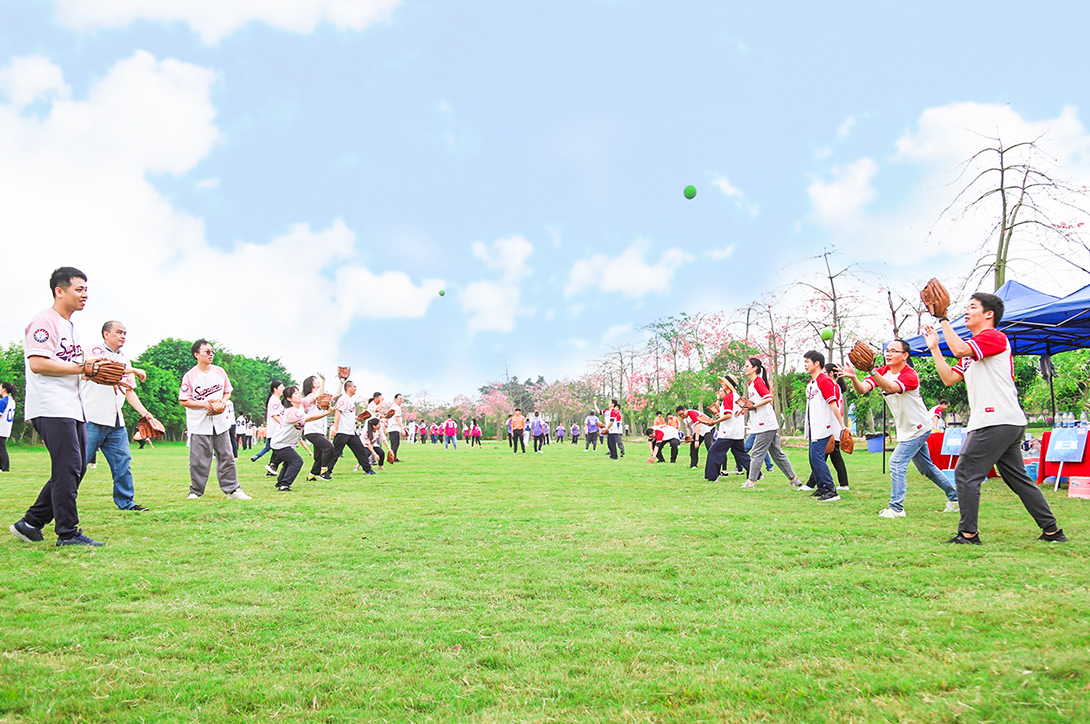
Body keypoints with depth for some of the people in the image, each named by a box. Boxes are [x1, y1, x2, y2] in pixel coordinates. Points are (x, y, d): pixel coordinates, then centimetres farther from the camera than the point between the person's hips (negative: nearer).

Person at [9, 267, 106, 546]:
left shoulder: (71, 326, 21)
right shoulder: (44, 321, -9)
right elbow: (37, 363, -20)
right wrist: (83, 368, -18)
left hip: (73, 408, 10)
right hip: (51, 409, -10)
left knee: (76, 468, 11)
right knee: (67, 468, -10)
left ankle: (30, 523, 20)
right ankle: (68, 533, -3)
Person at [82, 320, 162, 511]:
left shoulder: (124, 360, 21)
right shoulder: (97, 350, 1)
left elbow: (129, 391, 21)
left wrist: (144, 413, 11)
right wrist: (134, 370, -11)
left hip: (116, 421, 7)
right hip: (93, 418, -7)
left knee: (123, 460, 5)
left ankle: (126, 501, 11)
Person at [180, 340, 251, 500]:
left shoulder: (220, 371, 7)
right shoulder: (189, 376, -5)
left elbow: (228, 391, 16)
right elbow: (184, 401, -6)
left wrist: (223, 401, -5)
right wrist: (205, 404, -17)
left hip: (220, 422, 4)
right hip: (199, 424, -4)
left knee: (226, 456, 5)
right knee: (199, 460, 0)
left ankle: (232, 489, 10)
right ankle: (195, 491, 14)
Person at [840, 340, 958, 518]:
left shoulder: (910, 375, -23)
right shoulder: (883, 372, -1)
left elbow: (890, 388, -43)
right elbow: (862, 389, -17)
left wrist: (872, 371, -58)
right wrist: (853, 378, -40)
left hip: (917, 428, -8)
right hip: (906, 429, 8)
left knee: (897, 463, -14)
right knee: (926, 467, 18)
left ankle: (896, 508, -10)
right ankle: (954, 496, 33)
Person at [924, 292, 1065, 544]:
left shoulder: (993, 336, -6)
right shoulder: (972, 350, 24)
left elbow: (959, 349, -24)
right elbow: (949, 378, 17)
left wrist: (943, 319, -16)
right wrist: (934, 348, 13)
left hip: (996, 421, -10)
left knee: (966, 474, -8)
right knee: (1018, 478, 13)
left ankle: (968, 533, -5)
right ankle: (1052, 530, 18)